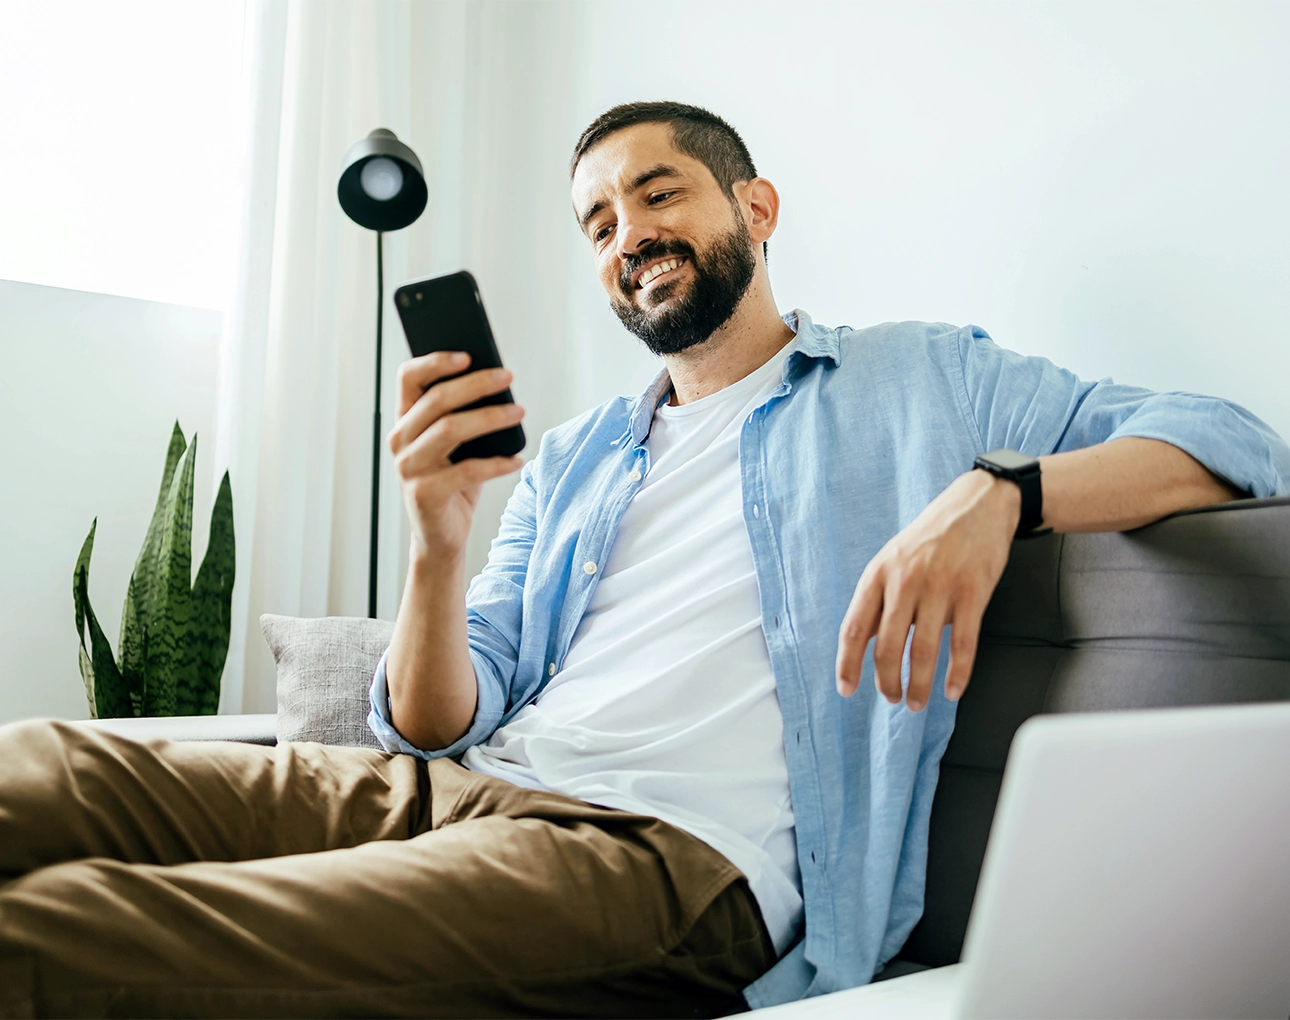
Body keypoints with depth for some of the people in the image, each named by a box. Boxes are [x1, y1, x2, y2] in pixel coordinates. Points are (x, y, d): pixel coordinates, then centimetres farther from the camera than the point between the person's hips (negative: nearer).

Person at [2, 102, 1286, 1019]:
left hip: (677, 848, -5)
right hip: (469, 789, 6)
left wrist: (998, 488, -15)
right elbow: (437, 729, 16)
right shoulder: (573, 456, 24)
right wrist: (437, 543, -5)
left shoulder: (916, 378, 13)